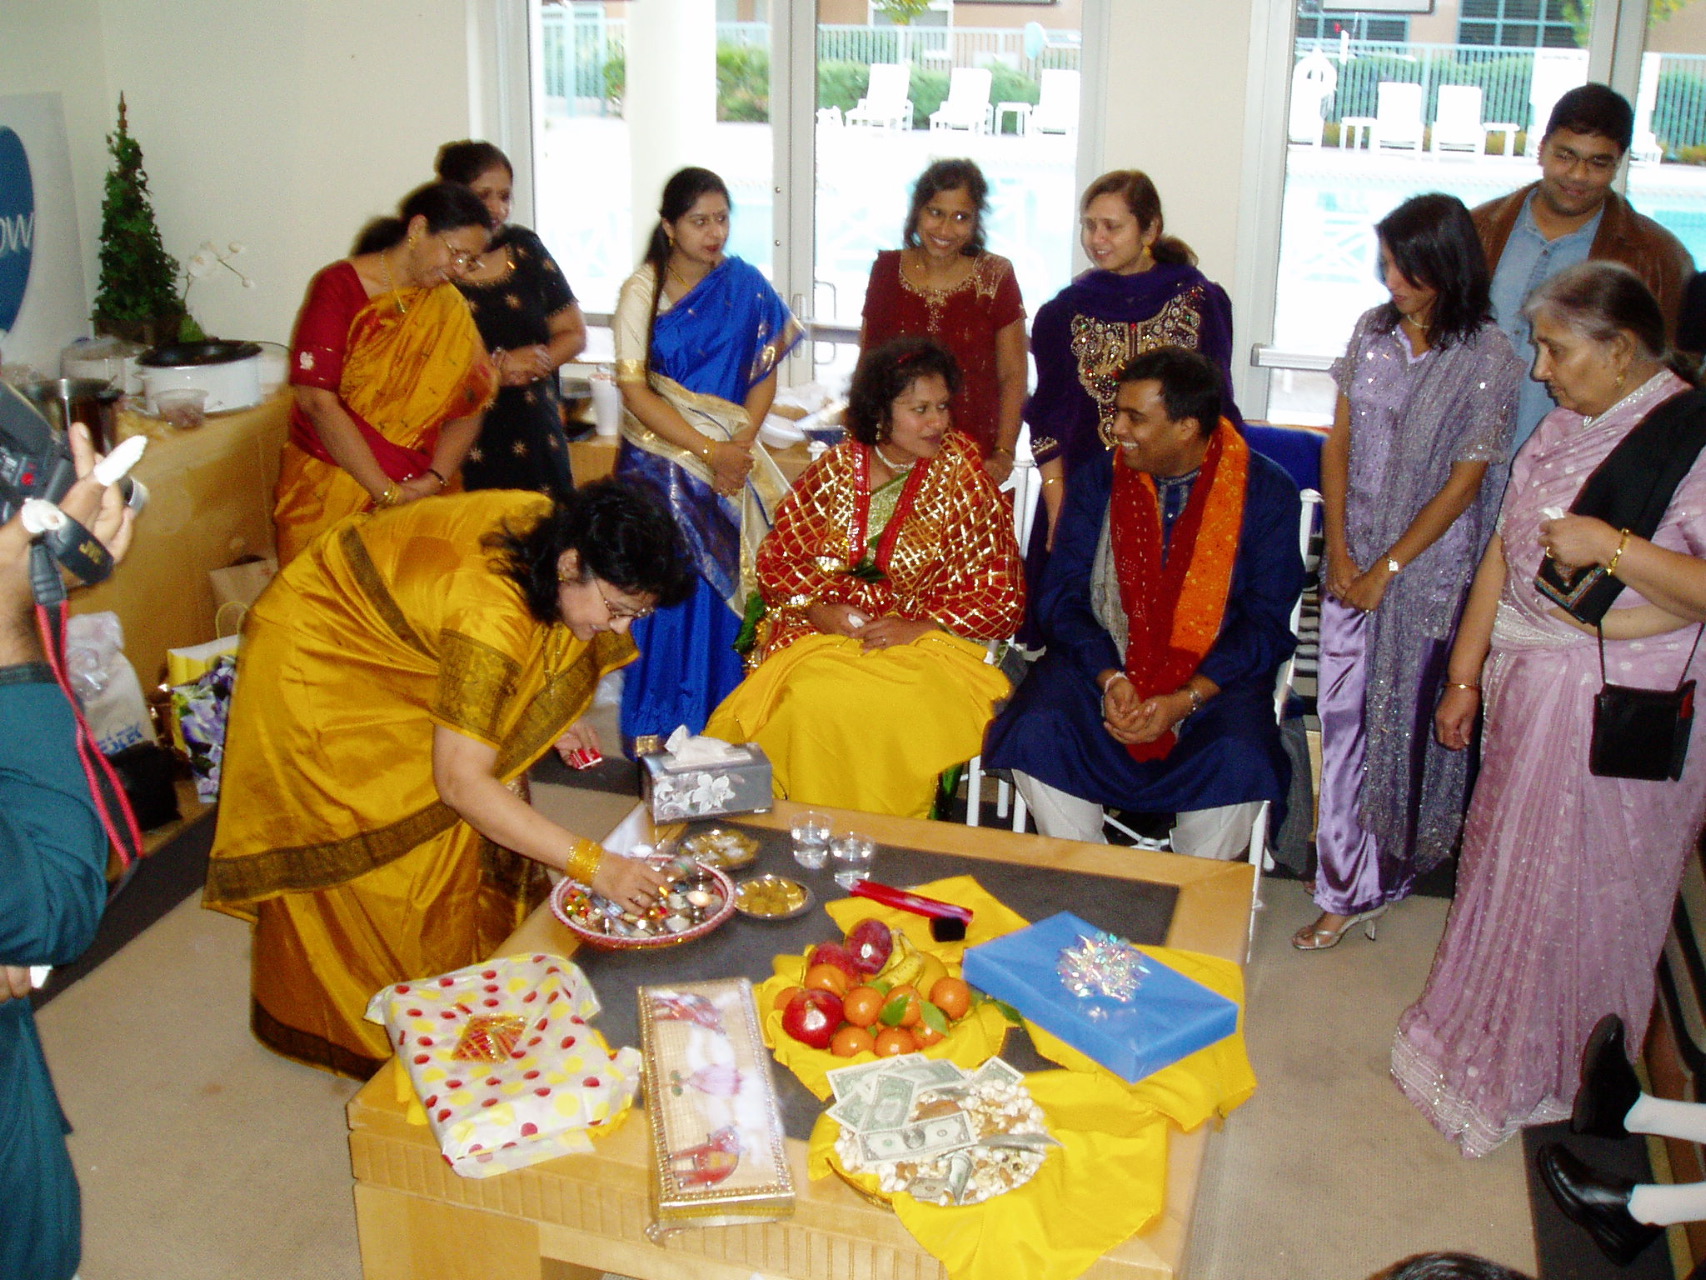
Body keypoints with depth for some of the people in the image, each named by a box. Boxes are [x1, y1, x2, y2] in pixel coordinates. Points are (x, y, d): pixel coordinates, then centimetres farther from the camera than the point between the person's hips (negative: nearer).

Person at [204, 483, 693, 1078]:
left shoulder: (553, 529, -16)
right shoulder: (490, 612, -41)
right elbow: (460, 783, -39)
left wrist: (549, 718, -6)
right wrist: (593, 866, -39)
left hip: (379, 647, 8)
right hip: (315, 665, -8)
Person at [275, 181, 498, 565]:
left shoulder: (449, 307, 8)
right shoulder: (340, 286, -6)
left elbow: (468, 405, 3)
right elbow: (317, 400, -14)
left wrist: (435, 479, -14)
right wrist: (387, 493, -17)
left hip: (419, 499, 4)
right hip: (331, 491, -4)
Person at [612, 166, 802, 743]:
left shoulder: (746, 285, 5)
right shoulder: (641, 292, -2)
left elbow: (765, 375, 6)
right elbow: (634, 389, -7)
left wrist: (739, 445, -10)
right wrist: (707, 450, -15)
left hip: (733, 456, 2)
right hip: (661, 454, -2)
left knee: (731, 583, -1)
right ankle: (663, 729, 6)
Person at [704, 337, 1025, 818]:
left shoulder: (962, 477, 1)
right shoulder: (836, 468, 7)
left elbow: (999, 598, -1)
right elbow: (776, 558, 10)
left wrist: (919, 627, -14)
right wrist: (817, 608, -9)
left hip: (928, 642, -2)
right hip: (825, 633, 2)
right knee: (805, 701, -29)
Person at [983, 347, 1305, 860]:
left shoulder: (1266, 491, -2)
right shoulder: (1096, 482, 5)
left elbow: (1266, 621, -5)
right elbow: (1061, 597, 0)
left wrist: (1184, 700, -19)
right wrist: (1109, 679, -18)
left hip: (1213, 677, -1)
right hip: (1100, 661, 2)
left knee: (1238, 758, -31)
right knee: (1038, 731, -27)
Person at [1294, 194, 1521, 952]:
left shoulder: (1489, 361, -11)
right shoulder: (1373, 331, 4)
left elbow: (1464, 483, -11)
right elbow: (1339, 444, 6)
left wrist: (1385, 570, -9)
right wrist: (1339, 552, -1)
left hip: (1429, 571, -4)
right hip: (1353, 561, 5)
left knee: (1405, 718, 4)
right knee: (1342, 717, 6)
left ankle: (1362, 886, 18)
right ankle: (1347, 888, 18)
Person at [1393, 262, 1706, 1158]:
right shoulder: (1566, 425, 7)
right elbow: (1506, 549, 11)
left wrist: (1614, 546, -25)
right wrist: (1464, 675, 11)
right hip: (1529, 680, 7)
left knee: (1582, 889, 6)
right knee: (1505, 863, 16)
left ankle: (1546, 1080, 27)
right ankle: (1484, 1043, 35)